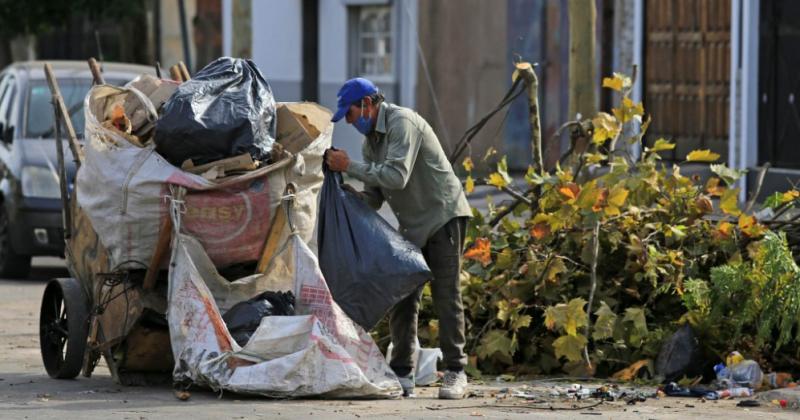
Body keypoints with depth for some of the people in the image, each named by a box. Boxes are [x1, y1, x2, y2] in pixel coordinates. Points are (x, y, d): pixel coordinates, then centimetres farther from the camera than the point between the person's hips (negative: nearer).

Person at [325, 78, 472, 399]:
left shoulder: (402, 123, -17)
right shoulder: (370, 140, 11)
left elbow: (397, 176, -29)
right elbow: (373, 197, 15)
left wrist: (350, 167, -23)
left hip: (443, 216, -9)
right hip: (412, 225, 9)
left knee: (446, 295, -9)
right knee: (402, 299, 3)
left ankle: (455, 373, -6)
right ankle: (402, 375, 5)